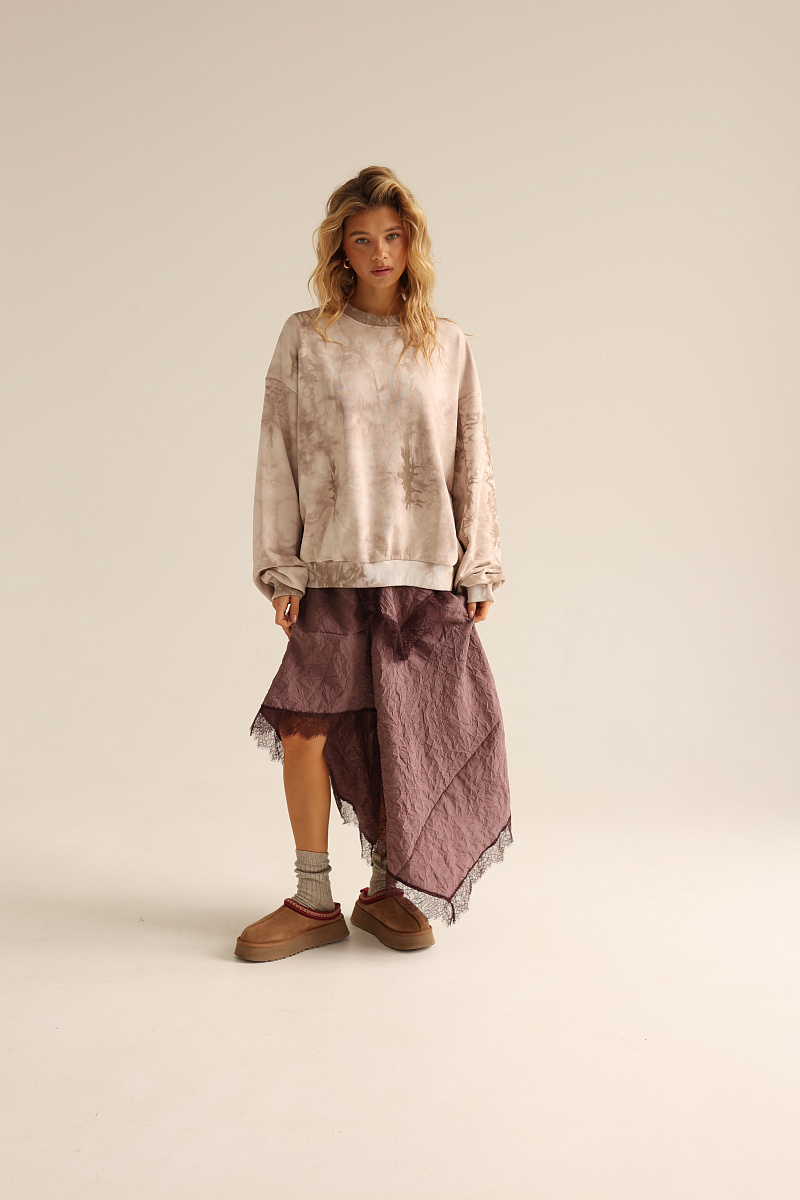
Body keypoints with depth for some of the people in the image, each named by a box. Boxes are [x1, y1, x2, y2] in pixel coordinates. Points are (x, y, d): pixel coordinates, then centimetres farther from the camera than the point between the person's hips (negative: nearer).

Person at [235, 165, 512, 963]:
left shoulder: (447, 345, 8)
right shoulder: (305, 339, 4)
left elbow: (471, 462, 9)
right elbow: (279, 457, 2)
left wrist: (479, 568, 6)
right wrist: (279, 568, -2)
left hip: (425, 571, 1)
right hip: (334, 569, -1)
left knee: (404, 733, 5)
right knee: (307, 727, -2)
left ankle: (388, 889, 23)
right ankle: (314, 901, 14)